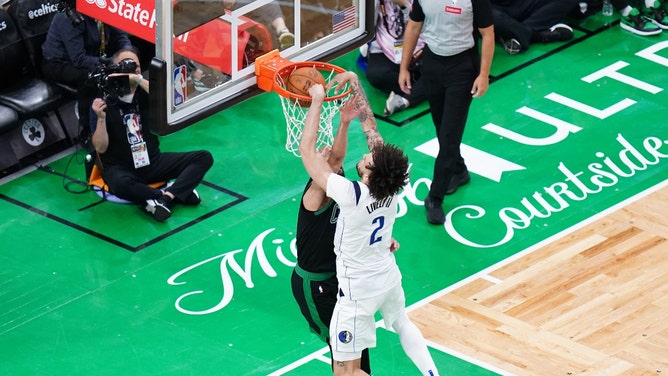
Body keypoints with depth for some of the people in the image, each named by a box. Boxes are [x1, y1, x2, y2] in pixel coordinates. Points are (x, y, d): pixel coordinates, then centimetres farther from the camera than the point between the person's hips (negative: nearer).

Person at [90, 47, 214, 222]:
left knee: (204, 157, -10)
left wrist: (138, 80, -31)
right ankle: (179, 193, -24)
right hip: (120, 168, -5)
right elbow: (101, 148, -12)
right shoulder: (103, 102, -7)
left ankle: (165, 197, -29)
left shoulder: (144, 94, 2)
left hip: (152, 162, 5)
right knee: (121, 185, -41)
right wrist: (101, 118, -26)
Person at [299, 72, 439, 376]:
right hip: (389, 276, 7)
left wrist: (317, 100, -21)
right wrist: (355, 84, 1)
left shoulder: (351, 195, -33)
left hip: (359, 290, -7)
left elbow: (307, 150, -29)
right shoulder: (391, 183, -16)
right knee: (402, 325, 37)